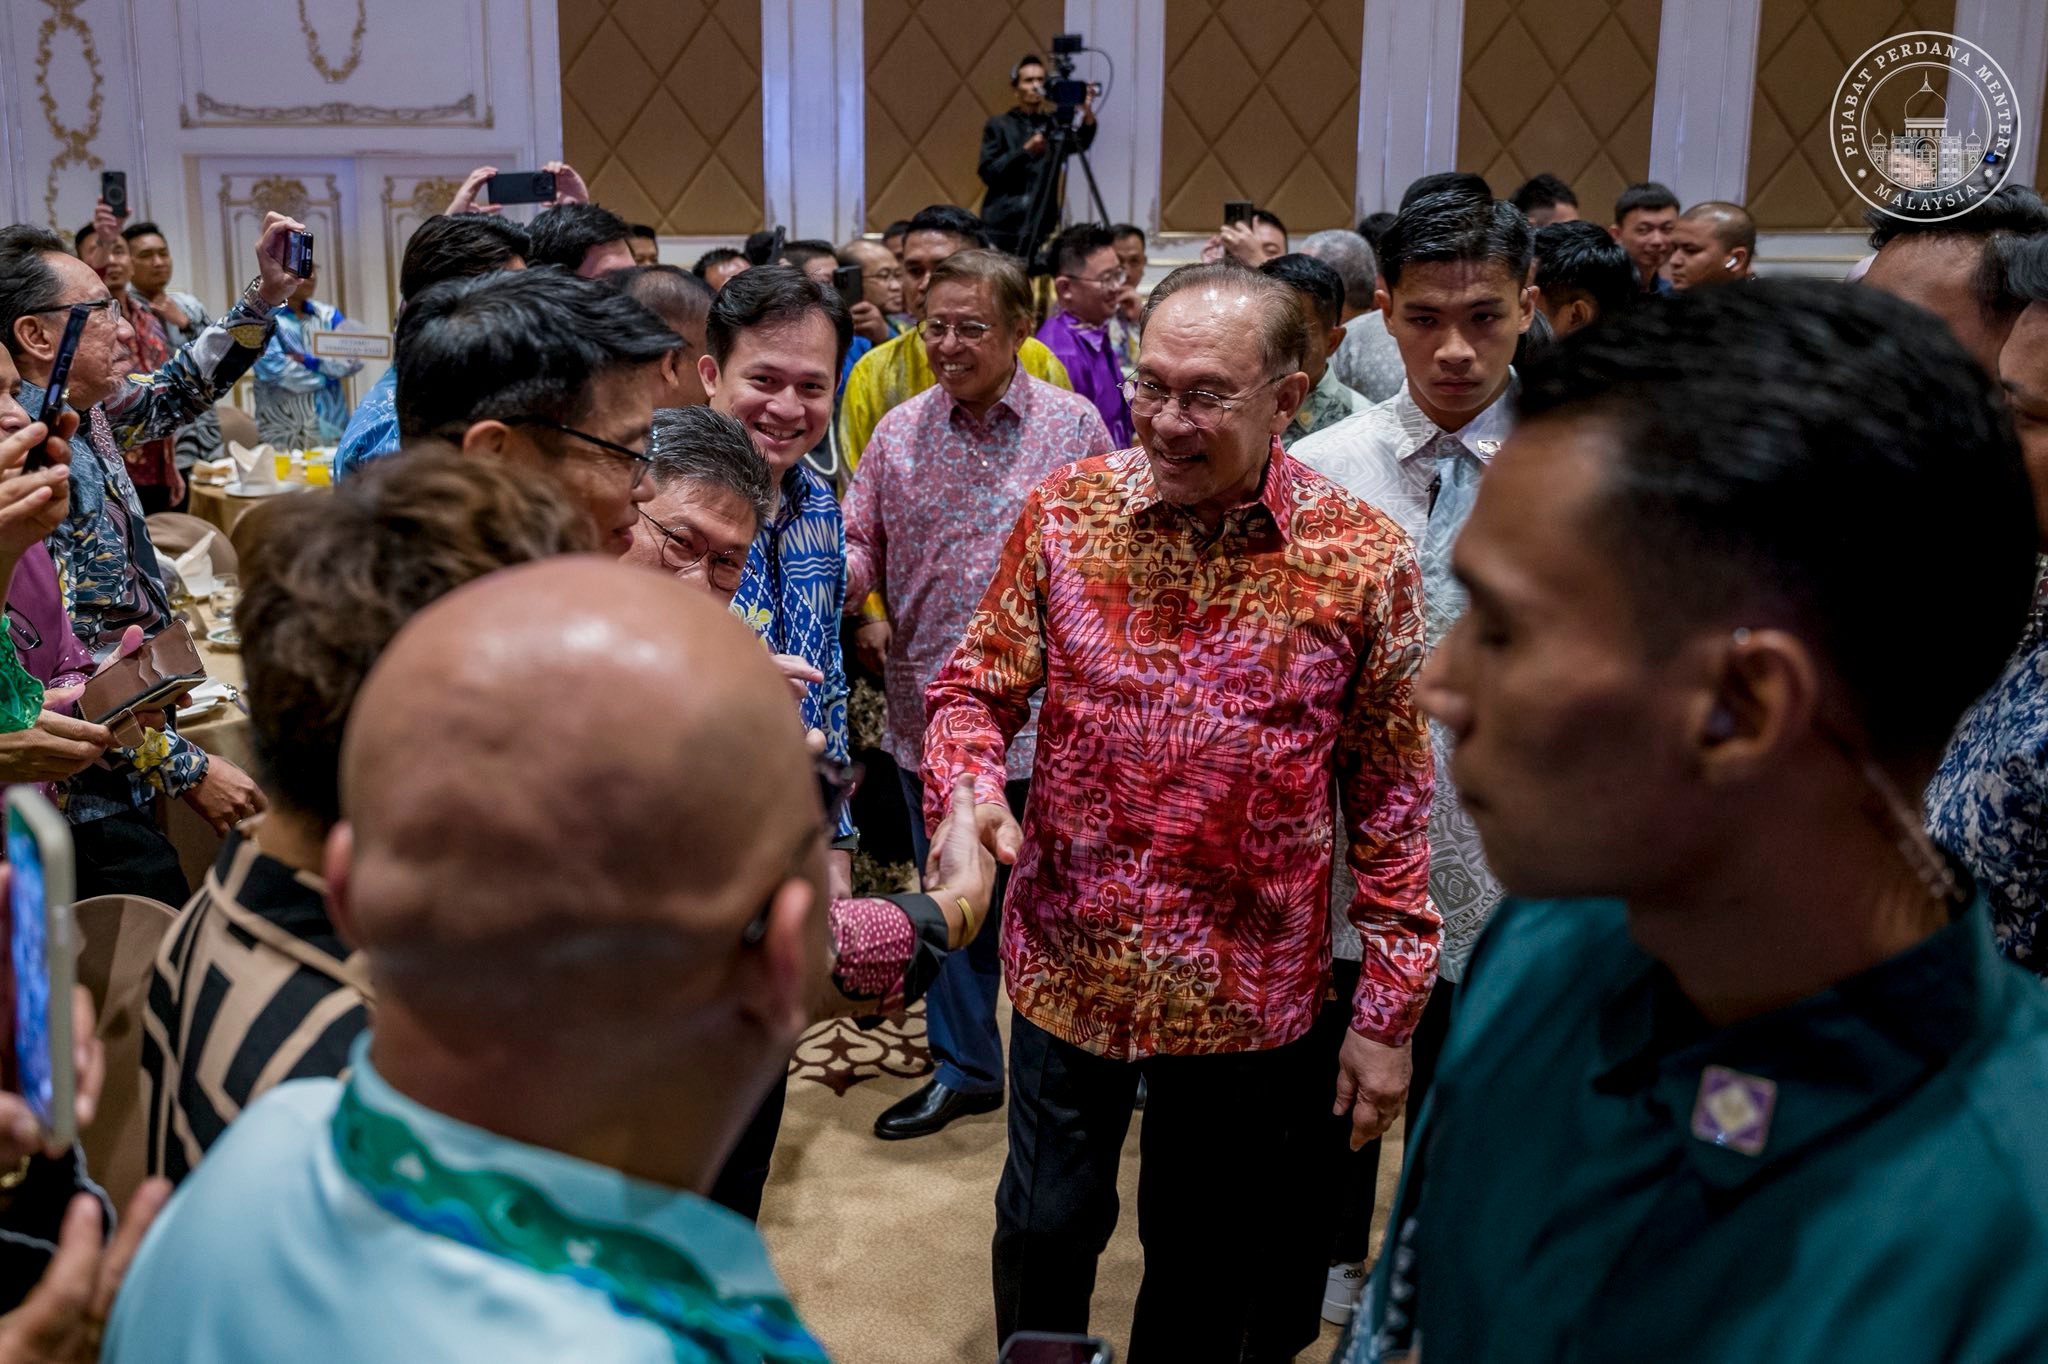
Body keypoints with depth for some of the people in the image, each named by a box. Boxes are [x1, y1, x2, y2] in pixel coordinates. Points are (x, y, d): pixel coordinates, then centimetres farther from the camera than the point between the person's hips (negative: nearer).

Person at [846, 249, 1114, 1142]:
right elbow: (860, 550, 3)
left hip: (1048, 715, -2)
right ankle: (962, 1068, 32)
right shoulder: (898, 433, 4)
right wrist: (833, 569, -20)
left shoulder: (1075, 427, -2)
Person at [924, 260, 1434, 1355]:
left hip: (1247, 992, -1)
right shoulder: (1065, 510, -6)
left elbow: (1388, 796, -5)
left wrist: (1390, 1008, -3)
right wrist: (966, 780, -22)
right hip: (1068, 964, 1)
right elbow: (976, 685, 1)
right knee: (1045, 1227, 19)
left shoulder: (1363, 559, -10)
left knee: (1206, 1259, 18)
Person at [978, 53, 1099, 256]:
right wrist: (1026, 151, -12)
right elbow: (987, 172, -2)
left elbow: (1079, 143, -8)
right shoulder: (999, 125, 8)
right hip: (1002, 226, -1)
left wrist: (1088, 115, -27)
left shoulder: (1053, 122, 11)